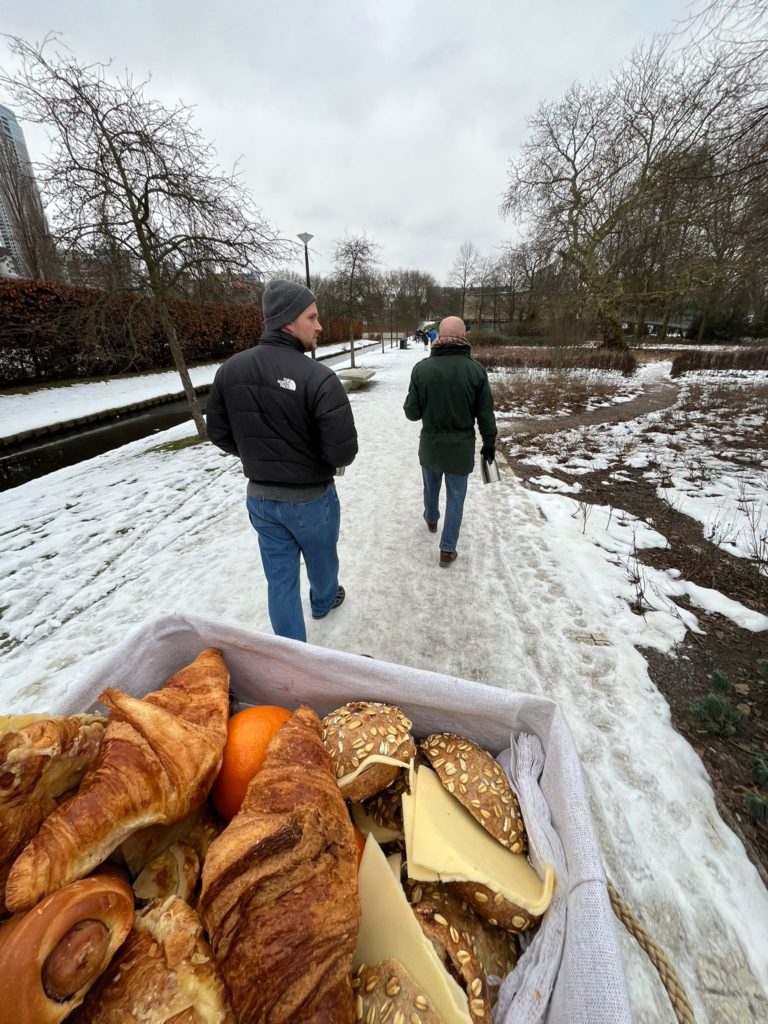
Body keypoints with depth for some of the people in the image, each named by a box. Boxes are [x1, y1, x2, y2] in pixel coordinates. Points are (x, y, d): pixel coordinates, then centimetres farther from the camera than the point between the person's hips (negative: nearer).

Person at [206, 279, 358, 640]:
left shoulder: (229, 370, -6)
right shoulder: (319, 377, -23)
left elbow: (220, 434, 2)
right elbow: (343, 452, -24)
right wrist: (318, 460, -1)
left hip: (260, 497, 4)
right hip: (311, 498, -4)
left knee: (280, 577, 16)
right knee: (321, 560, 26)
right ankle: (323, 601, 56)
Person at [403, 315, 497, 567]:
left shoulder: (422, 368, -12)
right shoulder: (475, 369, -11)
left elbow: (412, 412, -7)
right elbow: (486, 414, -5)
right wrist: (489, 444, 8)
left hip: (431, 443, 1)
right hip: (461, 446, -1)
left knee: (431, 487, 26)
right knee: (455, 498, 9)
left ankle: (431, 519, 52)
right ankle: (447, 550, 15)